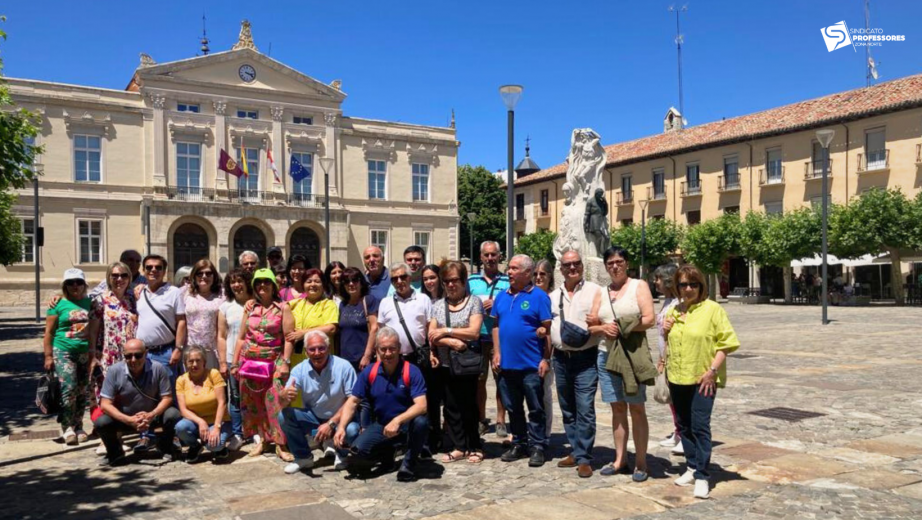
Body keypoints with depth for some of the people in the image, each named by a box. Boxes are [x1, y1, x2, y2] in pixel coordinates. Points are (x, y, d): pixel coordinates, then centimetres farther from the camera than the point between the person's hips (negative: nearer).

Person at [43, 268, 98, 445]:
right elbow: (49, 332, -1)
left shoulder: (89, 303, 8)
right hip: (63, 352, -4)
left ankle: (78, 427, 19)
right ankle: (67, 427, -2)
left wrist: (93, 350, 11)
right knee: (68, 389, -14)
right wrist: (48, 356, -6)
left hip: (84, 353, 4)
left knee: (82, 392, 8)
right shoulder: (58, 304, -1)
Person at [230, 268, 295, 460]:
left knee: (276, 402, -11)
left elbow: (288, 338, -5)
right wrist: (235, 363, 9)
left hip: (274, 362, -4)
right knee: (254, 402, 8)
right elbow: (241, 338, 13)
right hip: (249, 362, 4)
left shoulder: (283, 308, 0)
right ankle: (262, 439, 20)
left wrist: (285, 363, -13)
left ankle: (280, 444, -6)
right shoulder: (250, 308, 11)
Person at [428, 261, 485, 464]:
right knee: (451, 406, 7)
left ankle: (475, 447, 16)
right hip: (444, 364, 3)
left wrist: (446, 330, -12)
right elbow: (432, 335, 0)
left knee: (468, 406, 4)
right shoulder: (438, 305, 9)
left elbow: (474, 332, -12)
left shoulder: (474, 302, -1)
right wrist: (451, 342, -17)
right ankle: (459, 447, 17)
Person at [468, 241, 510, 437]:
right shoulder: (471, 281, 10)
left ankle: (501, 421, 11)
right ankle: (481, 419, 21)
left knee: (501, 380, 0)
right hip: (477, 339, 2)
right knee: (478, 380, 7)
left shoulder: (508, 282, 3)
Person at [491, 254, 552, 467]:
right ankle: (519, 444, 27)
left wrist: (546, 359, -12)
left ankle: (537, 447, 13)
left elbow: (547, 329, -8)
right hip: (507, 363, 6)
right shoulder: (502, 296, 10)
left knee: (536, 409, 4)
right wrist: (497, 352, 4)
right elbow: (496, 325, 13)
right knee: (513, 408, 14)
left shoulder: (539, 296, -6)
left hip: (531, 364, -5)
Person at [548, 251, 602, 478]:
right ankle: (576, 452, 24)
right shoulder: (553, 296, 12)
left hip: (585, 358, -5)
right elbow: (547, 325, 18)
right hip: (560, 358, 5)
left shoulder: (595, 291, -1)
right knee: (567, 409, 12)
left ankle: (584, 459, 2)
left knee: (585, 410, -6)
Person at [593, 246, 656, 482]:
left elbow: (649, 319, -8)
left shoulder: (639, 286, 3)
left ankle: (641, 462, 6)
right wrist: (603, 328, -7)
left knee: (636, 408, -1)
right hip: (607, 354, 4)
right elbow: (592, 325, 14)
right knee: (617, 407, 9)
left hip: (633, 353, -4)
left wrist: (625, 328, -17)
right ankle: (620, 460, 16)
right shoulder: (601, 292, 15)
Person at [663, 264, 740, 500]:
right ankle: (692, 467, 26)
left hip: (702, 379, -6)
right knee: (684, 426, 13)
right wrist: (666, 332, 4)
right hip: (677, 378, 6)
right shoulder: (674, 312, 12)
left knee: (700, 426, -7)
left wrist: (713, 370, -16)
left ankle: (702, 476, 0)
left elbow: (727, 342, -9)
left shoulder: (712, 309, -6)